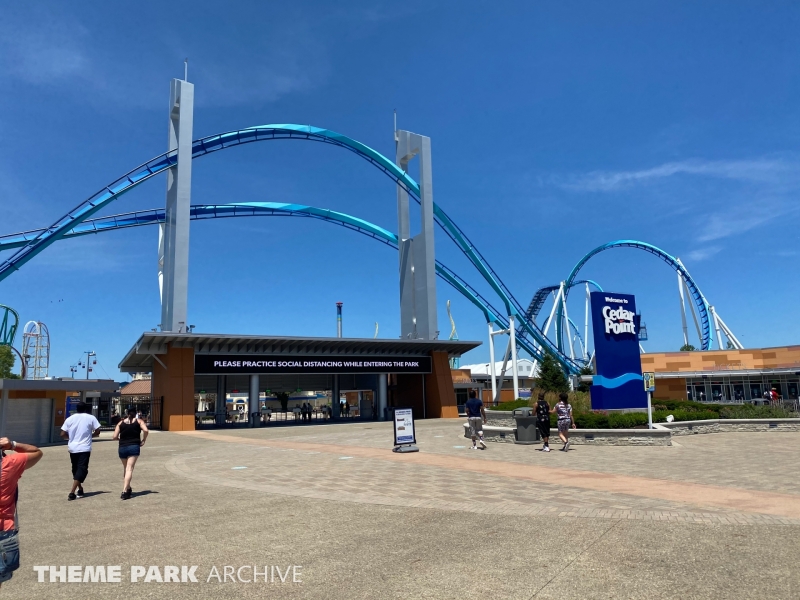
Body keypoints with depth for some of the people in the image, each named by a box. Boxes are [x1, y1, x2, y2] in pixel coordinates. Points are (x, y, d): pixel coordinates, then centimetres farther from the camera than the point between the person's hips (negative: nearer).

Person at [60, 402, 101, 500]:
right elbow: (97, 432, -2)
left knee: (76, 469, 18)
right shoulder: (91, 418, -2)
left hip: (73, 448, 4)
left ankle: (80, 490, 28)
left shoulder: (70, 419, 5)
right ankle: (72, 493, -14)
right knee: (81, 470, -3)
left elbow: (63, 435, 2)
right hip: (84, 449, -4)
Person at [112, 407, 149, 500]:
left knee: (125, 468, 20)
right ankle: (124, 491, -20)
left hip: (122, 448, 3)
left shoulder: (121, 423, 11)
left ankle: (128, 489, 31)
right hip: (134, 447, -3)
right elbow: (146, 430, -13)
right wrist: (143, 441, 1)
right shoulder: (139, 421, 5)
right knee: (129, 469, -8)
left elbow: (114, 437, 3)